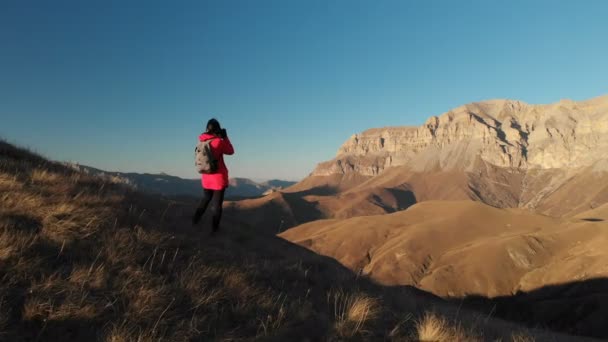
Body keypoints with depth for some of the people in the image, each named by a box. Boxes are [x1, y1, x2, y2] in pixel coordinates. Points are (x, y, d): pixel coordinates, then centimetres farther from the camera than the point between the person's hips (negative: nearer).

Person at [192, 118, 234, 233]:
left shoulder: (202, 141, -1)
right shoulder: (219, 141, -17)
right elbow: (231, 151, -2)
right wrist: (225, 137, 1)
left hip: (206, 176, 5)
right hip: (219, 176, -5)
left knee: (206, 198, 25)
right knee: (217, 202, 4)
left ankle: (195, 219, 26)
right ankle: (214, 228, 9)